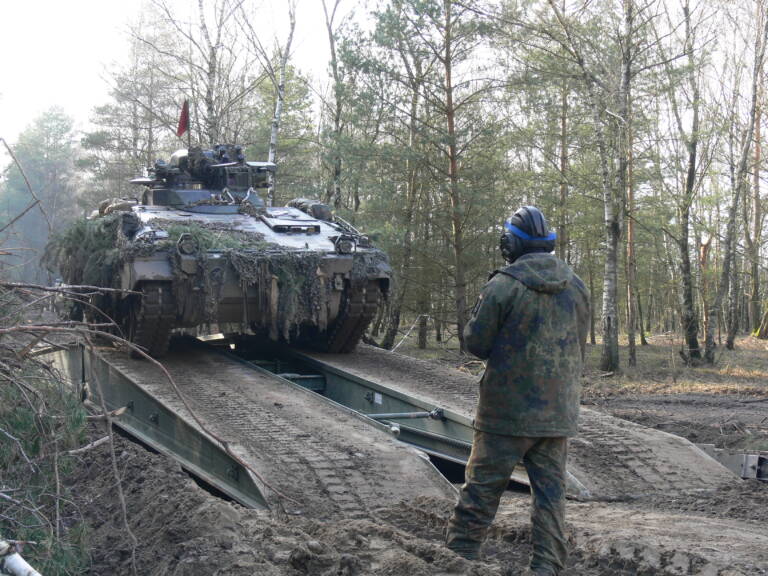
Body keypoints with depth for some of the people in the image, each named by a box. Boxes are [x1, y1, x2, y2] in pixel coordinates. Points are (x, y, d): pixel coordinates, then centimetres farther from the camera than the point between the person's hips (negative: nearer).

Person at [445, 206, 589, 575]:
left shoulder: (503, 286, -14)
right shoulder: (576, 287, 5)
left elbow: (475, 343, -7)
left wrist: (484, 304, 8)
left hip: (508, 410, -5)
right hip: (559, 413, 5)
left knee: (482, 488, 3)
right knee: (551, 491, 9)